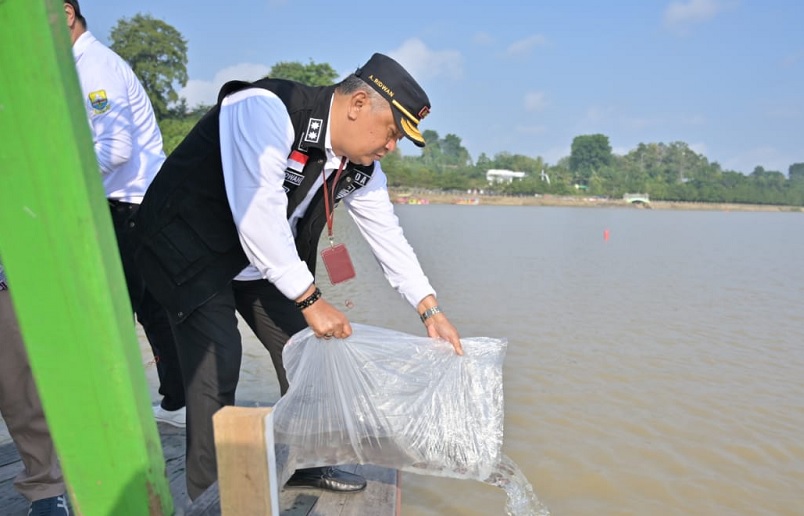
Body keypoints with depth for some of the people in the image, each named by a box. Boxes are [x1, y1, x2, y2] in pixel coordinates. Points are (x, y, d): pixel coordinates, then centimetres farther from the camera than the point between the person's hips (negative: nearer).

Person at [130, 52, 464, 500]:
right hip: (189, 248, -6)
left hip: (266, 261, 7)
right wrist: (311, 300, -30)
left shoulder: (361, 170, -6)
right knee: (218, 361, -17)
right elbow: (259, 213, -34)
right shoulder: (267, 109, -28)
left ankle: (304, 464, 22)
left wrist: (431, 309, -7)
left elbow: (388, 236, -2)